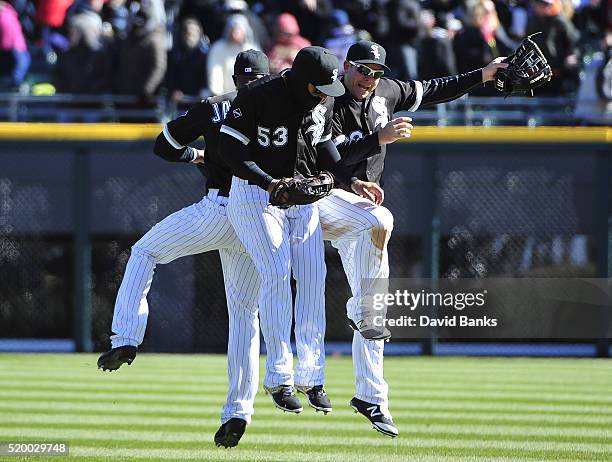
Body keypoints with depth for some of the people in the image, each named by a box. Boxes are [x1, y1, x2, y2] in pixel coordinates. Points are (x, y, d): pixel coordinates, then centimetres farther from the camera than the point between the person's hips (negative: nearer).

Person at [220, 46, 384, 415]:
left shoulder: (323, 100, -2)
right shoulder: (258, 96, -21)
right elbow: (231, 148, -19)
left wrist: (350, 180, 3)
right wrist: (270, 183, -28)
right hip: (255, 193, -6)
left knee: (313, 277, -3)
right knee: (278, 274, -16)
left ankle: (311, 375, 3)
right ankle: (279, 378, -11)